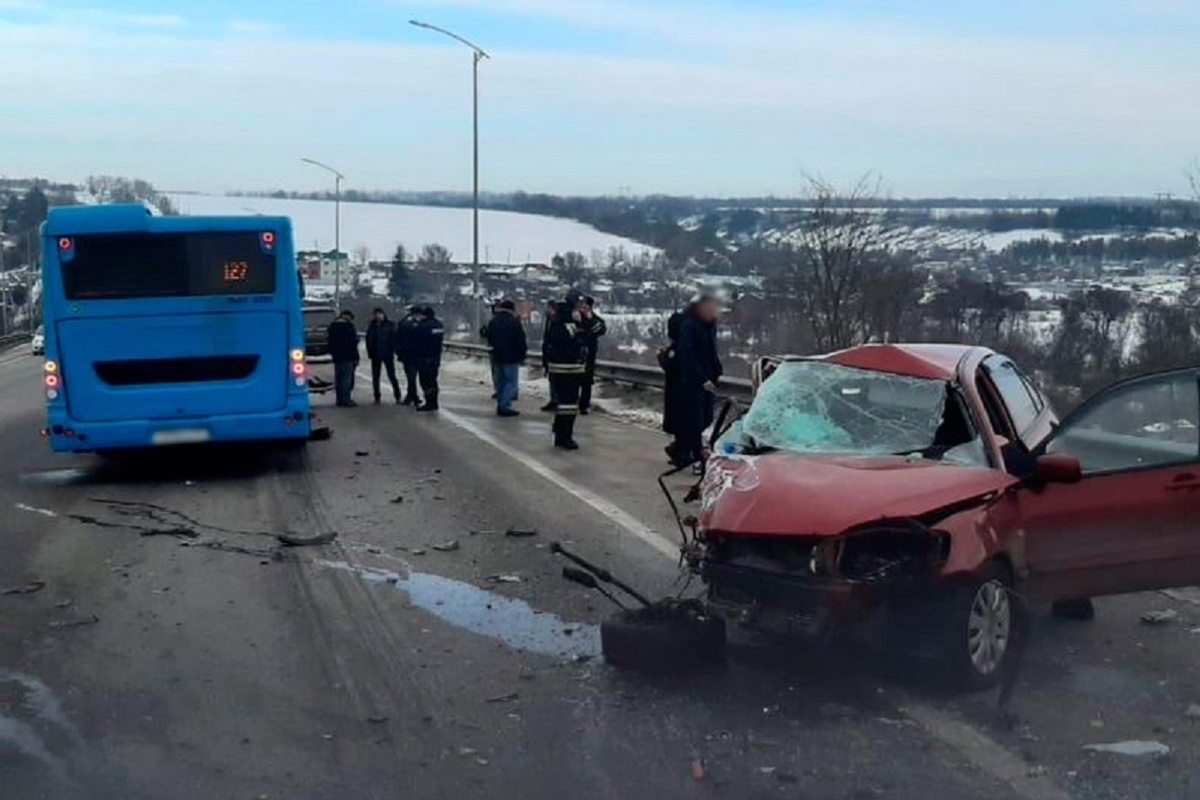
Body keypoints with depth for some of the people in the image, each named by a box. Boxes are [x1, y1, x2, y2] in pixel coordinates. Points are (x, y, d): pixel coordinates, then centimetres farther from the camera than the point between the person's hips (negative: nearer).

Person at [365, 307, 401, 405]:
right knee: (375, 376, 6)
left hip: (388, 354, -3)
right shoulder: (372, 326, 5)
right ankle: (377, 398, 13)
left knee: (392, 375, -3)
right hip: (376, 355, 3)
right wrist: (370, 353, -1)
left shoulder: (390, 325, -2)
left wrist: (392, 351, -11)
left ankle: (397, 396, 5)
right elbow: (369, 340, 7)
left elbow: (393, 339, -4)